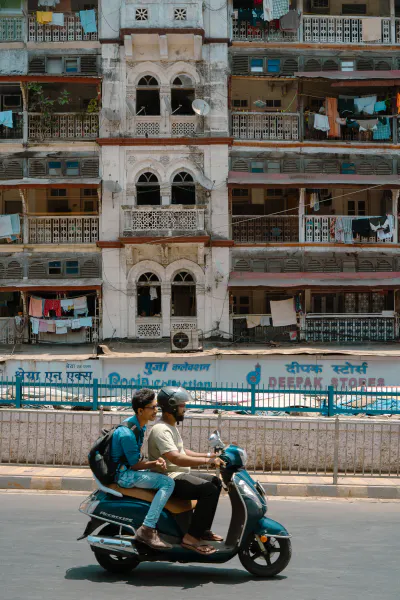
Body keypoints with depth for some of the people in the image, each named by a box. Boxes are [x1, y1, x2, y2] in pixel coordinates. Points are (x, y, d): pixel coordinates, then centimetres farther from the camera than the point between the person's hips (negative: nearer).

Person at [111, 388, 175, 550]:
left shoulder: (139, 425, 9)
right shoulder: (127, 433, -22)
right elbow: (135, 464, -18)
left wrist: (155, 461, -1)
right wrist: (154, 464, -10)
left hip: (130, 469, 11)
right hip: (123, 474, -11)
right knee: (168, 482, -23)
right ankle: (147, 530, -30)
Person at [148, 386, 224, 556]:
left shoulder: (172, 427, 16)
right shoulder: (161, 430, -19)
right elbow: (176, 458, -30)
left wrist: (207, 455, 13)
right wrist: (207, 461, -30)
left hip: (178, 474, 11)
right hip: (168, 478, -11)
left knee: (215, 481, 16)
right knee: (209, 490, -25)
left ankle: (203, 529, 17)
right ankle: (191, 538, -24)